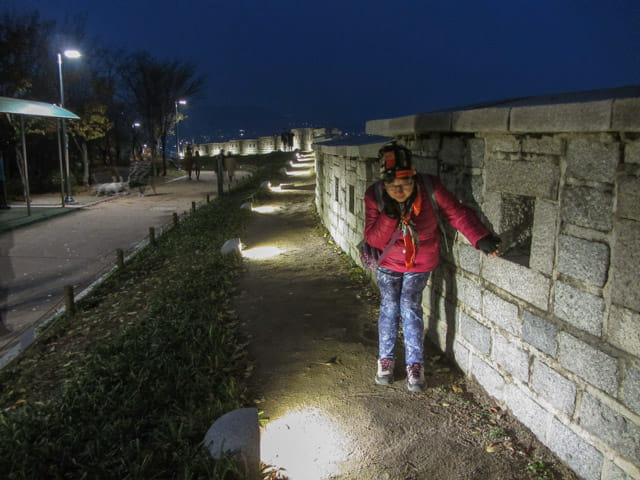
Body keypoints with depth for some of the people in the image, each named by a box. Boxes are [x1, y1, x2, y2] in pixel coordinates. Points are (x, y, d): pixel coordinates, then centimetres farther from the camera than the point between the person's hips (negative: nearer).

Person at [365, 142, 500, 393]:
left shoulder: (430, 187, -25)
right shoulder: (375, 196, -22)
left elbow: (457, 213, -15)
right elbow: (373, 239, -20)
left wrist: (480, 238, -27)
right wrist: (389, 216, -36)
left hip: (421, 261, -1)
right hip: (389, 262, 1)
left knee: (410, 308, -4)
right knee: (389, 308, 5)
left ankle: (415, 364, 12)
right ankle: (385, 359, 24)